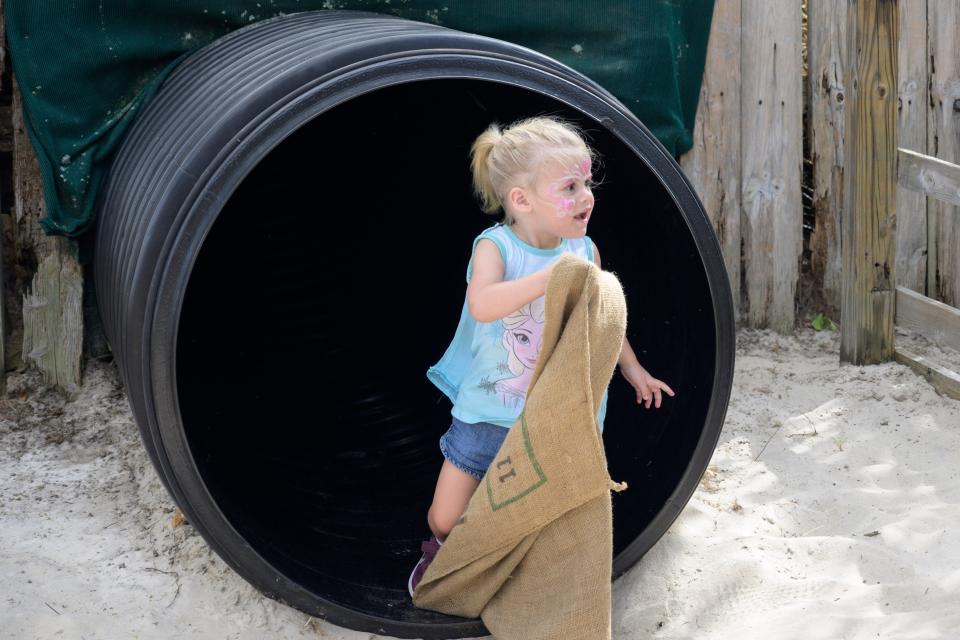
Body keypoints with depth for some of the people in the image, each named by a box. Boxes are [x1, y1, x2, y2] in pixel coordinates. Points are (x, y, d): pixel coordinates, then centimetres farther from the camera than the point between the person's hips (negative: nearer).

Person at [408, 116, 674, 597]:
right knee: (446, 518, 6)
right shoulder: (494, 246, -17)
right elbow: (482, 305, -38)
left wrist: (631, 367, 17)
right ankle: (441, 550, 42)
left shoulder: (584, 250, -3)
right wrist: (553, 275, -41)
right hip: (487, 412, -3)